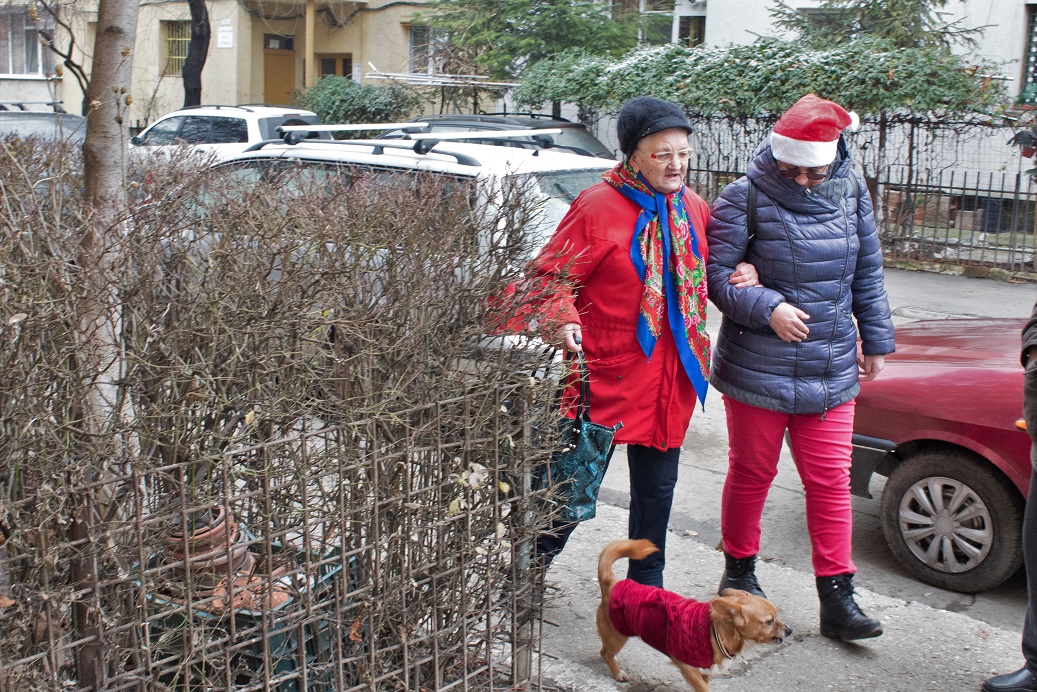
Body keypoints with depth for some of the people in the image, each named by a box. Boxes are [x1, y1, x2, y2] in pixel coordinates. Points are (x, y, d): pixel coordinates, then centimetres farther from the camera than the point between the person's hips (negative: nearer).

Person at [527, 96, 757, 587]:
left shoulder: (693, 207, 8)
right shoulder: (598, 207, -12)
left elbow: (708, 270, 24)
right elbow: (550, 274, -10)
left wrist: (743, 275, 3)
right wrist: (561, 320, -28)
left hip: (672, 379, 6)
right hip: (606, 373, -6)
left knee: (657, 484, 16)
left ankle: (646, 587, 34)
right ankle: (533, 563, 31)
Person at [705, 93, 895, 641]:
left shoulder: (852, 194, 4)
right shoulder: (745, 199, -9)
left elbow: (867, 273, 14)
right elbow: (716, 274, -10)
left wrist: (875, 341, 16)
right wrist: (767, 308, -23)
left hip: (831, 370, 3)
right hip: (756, 368, -3)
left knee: (830, 481, 4)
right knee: (752, 473, 10)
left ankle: (837, 599, 12)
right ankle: (738, 571, 31)